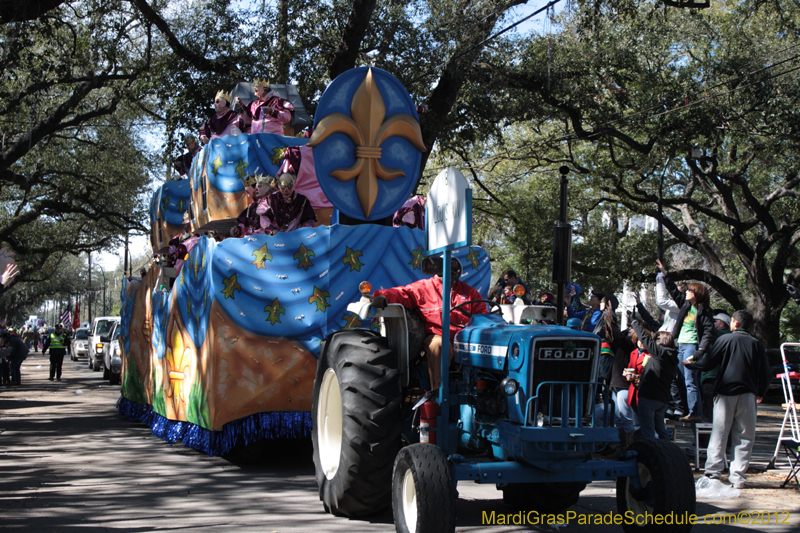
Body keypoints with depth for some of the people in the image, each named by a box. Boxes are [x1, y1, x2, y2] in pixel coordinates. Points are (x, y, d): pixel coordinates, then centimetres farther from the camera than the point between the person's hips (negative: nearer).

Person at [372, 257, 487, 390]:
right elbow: (401, 293, 3)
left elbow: (482, 313, 19)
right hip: (435, 336, -3)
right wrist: (383, 296, -20)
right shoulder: (423, 287, 15)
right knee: (438, 346, -39)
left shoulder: (469, 292, 24)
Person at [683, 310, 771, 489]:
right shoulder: (756, 344, 4)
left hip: (725, 393, -1)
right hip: (748, 395, 1)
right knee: (744, 437, 4)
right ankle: (738, 477, 1)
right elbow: (766, 374, 6)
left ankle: (713, 473, -1)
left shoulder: (725, 340, -2)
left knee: (718, 435, 4)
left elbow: (707, 364, -2)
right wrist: (760, 394, 21)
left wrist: (689, 364, 17)